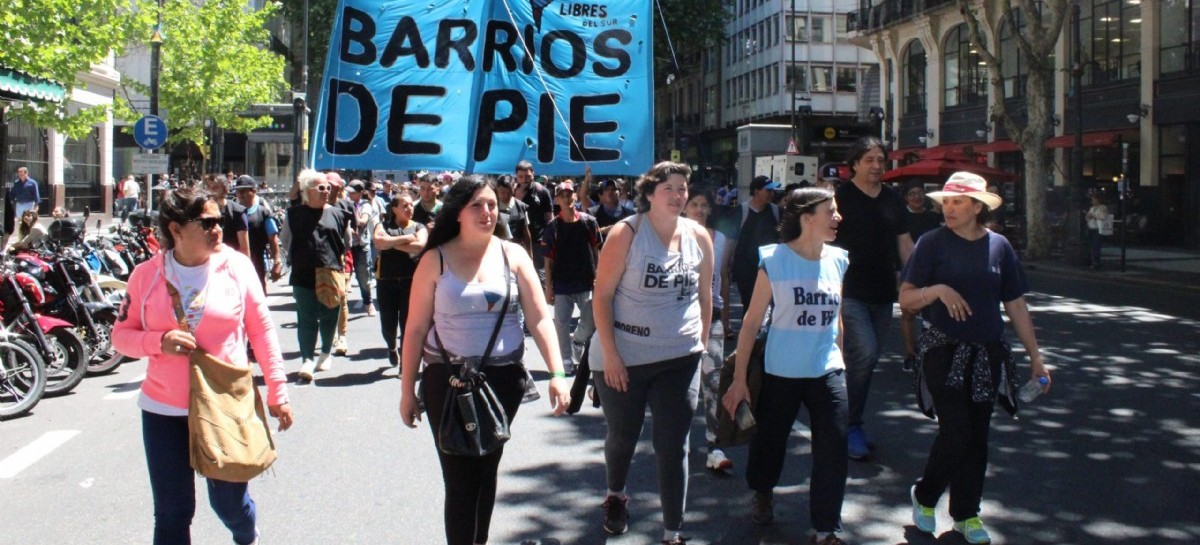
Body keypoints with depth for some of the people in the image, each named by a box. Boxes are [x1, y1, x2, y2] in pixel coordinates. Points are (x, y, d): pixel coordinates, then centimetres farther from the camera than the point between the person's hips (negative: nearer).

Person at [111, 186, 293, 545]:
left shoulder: (236, 265, -5)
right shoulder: (147, 275, -3)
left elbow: (261, 330, 0)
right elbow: (121, 334, 4)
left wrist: (277, 391, -1)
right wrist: (160, 341, -17)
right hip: (164, 409, 1)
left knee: (229, 499, 10)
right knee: (172, 512, 6)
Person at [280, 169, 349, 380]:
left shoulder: (336, 214, 6)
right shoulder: (295, 213, 4)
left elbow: (345, 244, 15)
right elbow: (285, 240, 16)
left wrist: (336, 261, 9)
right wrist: (298, 257, 13)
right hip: (304, 276, -1)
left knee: (329, 317, 9)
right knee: (306, 319, -4)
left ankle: (326, 353, 27)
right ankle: (307, 359, -4)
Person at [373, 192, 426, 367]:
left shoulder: (418, 227, 9)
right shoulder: (383, 225, 9)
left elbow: (420, 245, -12)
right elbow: (379, 242, -13)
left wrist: (392, 243, -9)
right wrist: (406, 239, -10)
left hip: (411, 280, 0)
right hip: (387, 280, 0)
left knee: (408, 323, -2)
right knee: (388, 324, 5)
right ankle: (392, 347, 38)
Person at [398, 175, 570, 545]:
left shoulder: (513, 255, 2)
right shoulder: (435, 260, -2)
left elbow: (540, 318, -2)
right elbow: (416, 329, 0)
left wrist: (557, 373, -13)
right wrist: (407, 390, 0)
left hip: (504, 378, 2)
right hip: (449, 380, -2)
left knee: (486, 471, 15)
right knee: (461, 479, -5)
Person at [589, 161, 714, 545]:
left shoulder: (699, 236, -1)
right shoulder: (626, 233, -11)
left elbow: (704, 293, 11)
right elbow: (602, 295, -11)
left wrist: (702, 342, 9)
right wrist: (610, 353, -15)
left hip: (680, 358, 2)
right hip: (623, 356, -2)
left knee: (673, 447, 1)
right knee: (623, 435, 18)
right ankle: (615, 495, 47)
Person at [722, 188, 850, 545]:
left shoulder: (837, 260, 2)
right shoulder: (774, 261, -11)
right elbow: (752, 321, -8)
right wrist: (739, 378, -9)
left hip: (828, 372, 3)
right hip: (781, 372, -3)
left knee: (833, 452, -4)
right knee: (770, 440, 13)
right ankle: (762, 492, 44)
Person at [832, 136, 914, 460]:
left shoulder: (892, 200, 11)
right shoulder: (841, 197, -5)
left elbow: (904, 244, 16)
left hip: (882, 294, 6)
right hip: (849, 293, -6)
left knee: (866, 360, 11)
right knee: (865, 354, -18)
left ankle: (853, 424, 23)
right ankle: (851, 425, -4)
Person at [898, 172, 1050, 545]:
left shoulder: (998, 246, 3)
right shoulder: (933, 243, -5)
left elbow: (1016, 305, 8)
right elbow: (906, 299, -5)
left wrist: (1035, 357, 8)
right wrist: (938, 289, -24)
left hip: (987, 355, 3)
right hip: (945, 351, -3)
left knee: (977, 437, 8)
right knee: (956, 433, -10)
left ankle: (966, 514, 23)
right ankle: (924, 496, 15)